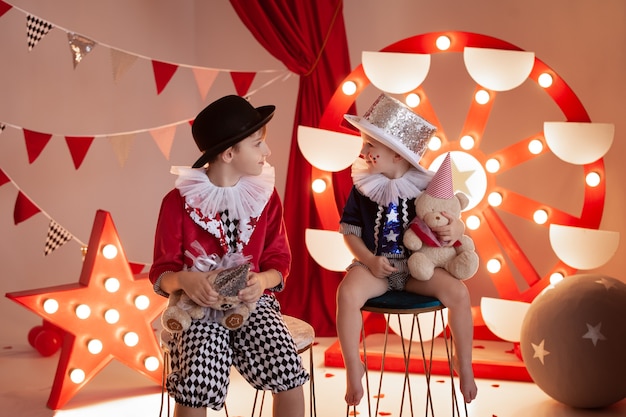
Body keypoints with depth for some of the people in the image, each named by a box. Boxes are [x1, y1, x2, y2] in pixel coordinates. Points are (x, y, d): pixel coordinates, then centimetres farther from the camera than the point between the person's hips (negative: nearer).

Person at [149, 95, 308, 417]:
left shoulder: (266, 195, 2)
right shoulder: (178, 202, -7)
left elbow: (279, 261, 6)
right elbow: (161, 273, -2)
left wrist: (262, 281, -17)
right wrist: (184, 280, -25)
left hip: (251, 302, 3)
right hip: (198, 306, -2)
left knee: (289, 373, -21)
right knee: (197, 385, -28)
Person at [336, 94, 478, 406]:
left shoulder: (424, 185, -3)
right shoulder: (362, 186, -1)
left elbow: (452, 222, 4)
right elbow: (349, 229, 2)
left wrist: (455, 230, -21)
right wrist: (369, 260, -13)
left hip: (417, 265, 0)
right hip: (375, 265, 0)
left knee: (458, 292, -23)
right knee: (347, 293, -31)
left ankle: (464, 365, 1)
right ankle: (353, 368, -11)